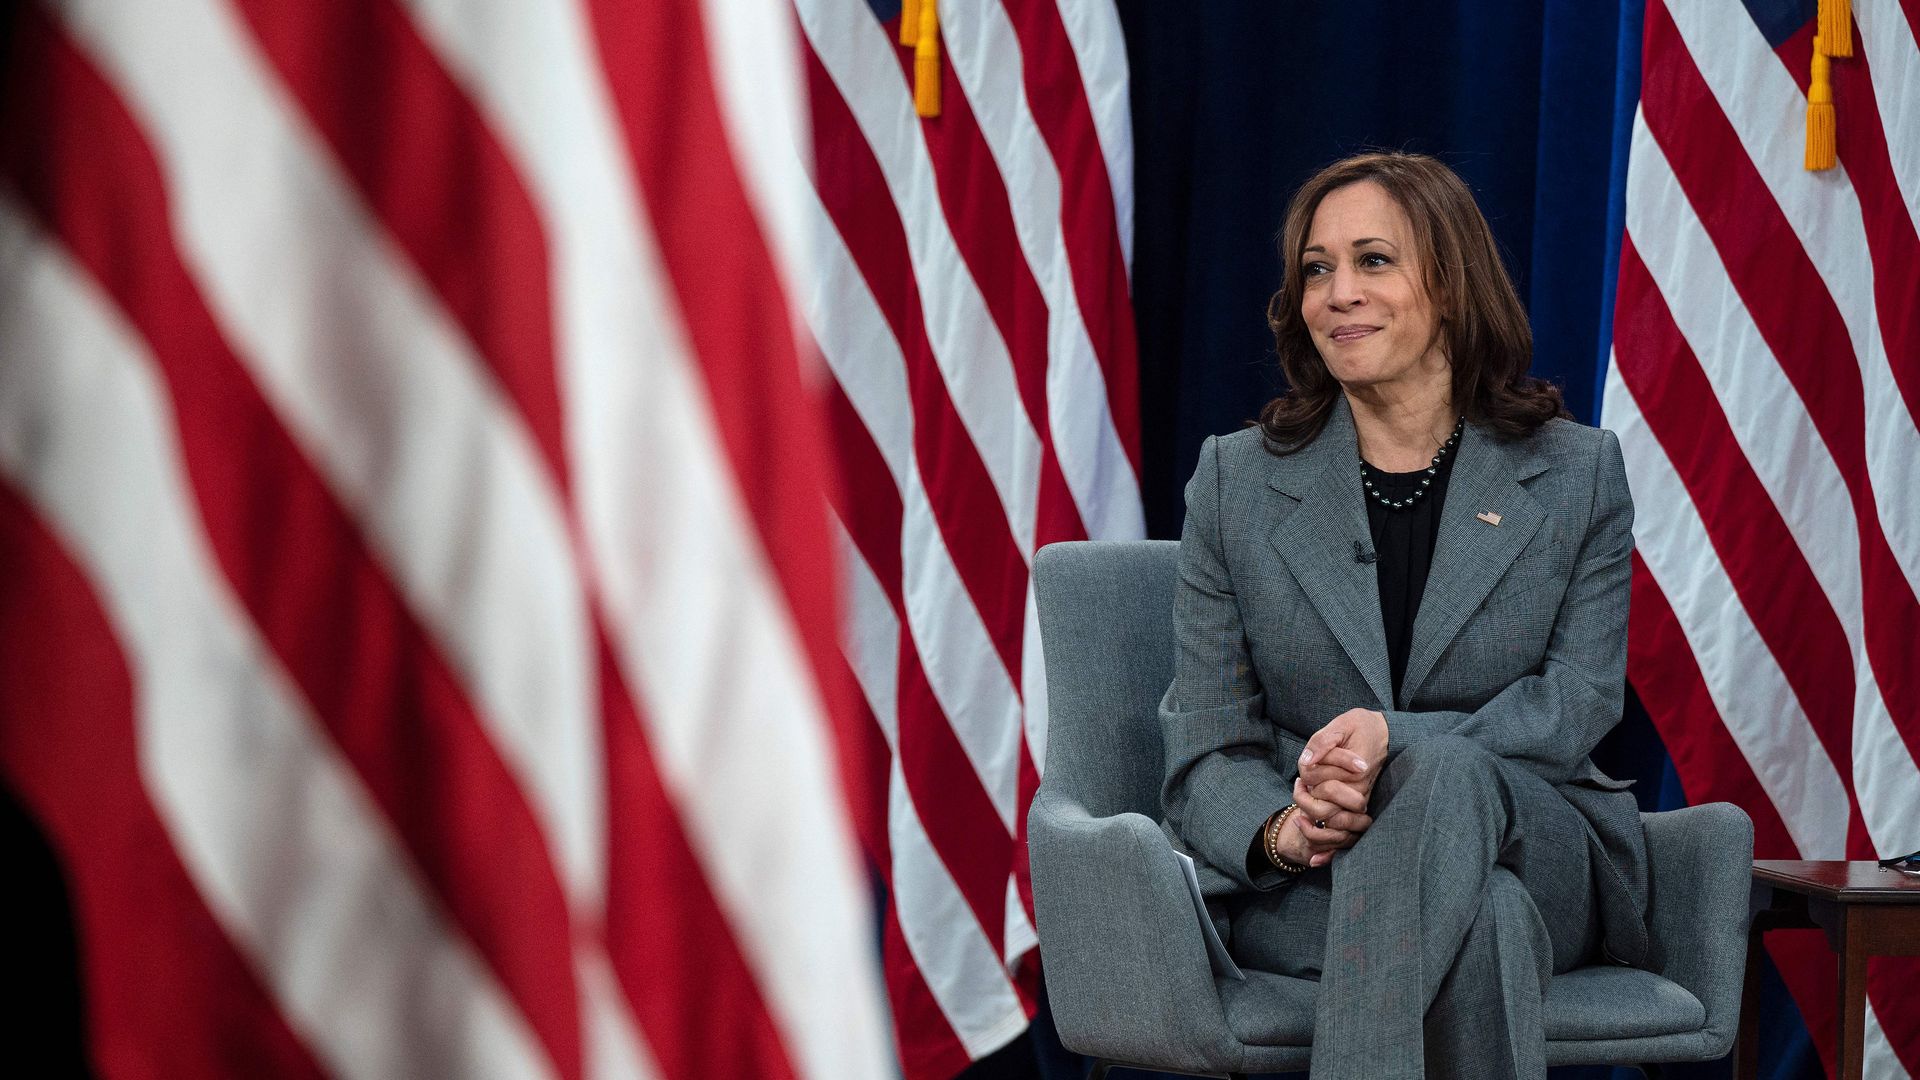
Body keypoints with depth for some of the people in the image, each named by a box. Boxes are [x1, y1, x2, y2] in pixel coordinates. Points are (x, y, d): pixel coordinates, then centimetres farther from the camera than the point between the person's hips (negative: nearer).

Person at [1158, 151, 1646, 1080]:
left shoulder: (1578, 473, 7)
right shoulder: (1235, 481, 7)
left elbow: (1579, 701, -2)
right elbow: (1206, 744, 4)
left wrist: (1397, 742, -21)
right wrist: (1280, 828, -21)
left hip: (1537, 851, 1)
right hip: (1303, 882, -1)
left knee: (1443, 777, -38)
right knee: (1483, 924, -38)